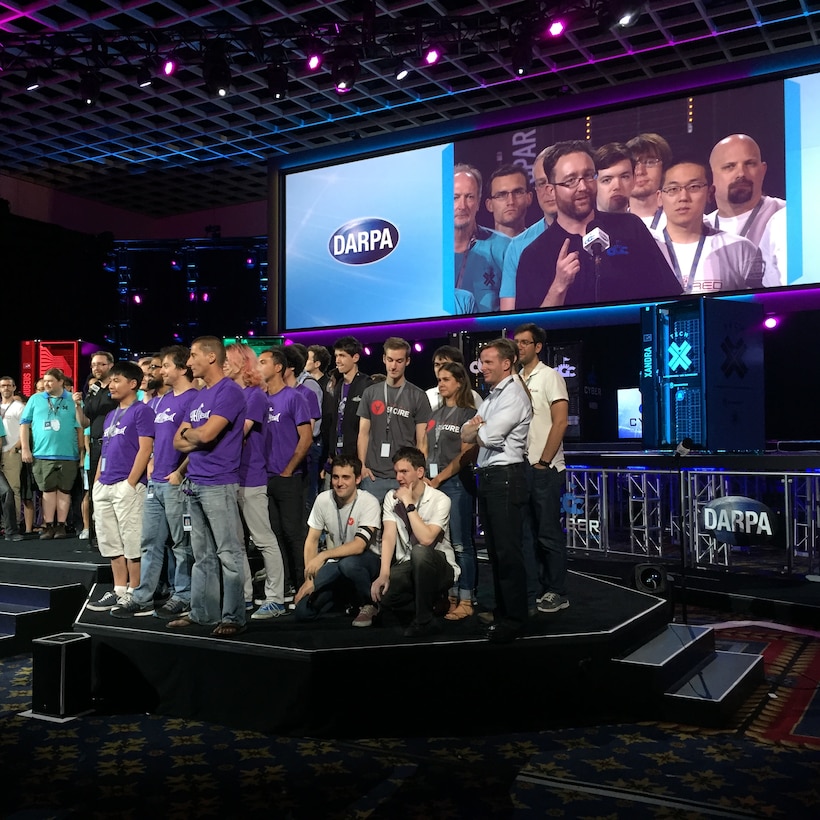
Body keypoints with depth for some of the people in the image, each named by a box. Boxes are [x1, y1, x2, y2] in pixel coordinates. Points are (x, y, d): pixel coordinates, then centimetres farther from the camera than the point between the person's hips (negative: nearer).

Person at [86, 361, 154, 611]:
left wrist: (130, 482, -17)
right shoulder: (111, 415, 20)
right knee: (110, 542, 11)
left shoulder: (142, 411, -6)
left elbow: (145, 449, -13)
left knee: (132, 541, -3)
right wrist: (97, 481, 14)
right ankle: (119, 591, 19)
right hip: (104, 487, 9)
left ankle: (134, 593, 5)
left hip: (127, 486, -9)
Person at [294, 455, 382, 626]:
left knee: (348, 564, -40)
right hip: (334, 566, 4)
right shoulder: (323, 499, -4)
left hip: (366, 561, -4)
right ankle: (344, 597, 15)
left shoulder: (369, 503, -17)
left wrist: (323, 555, -32)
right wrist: (310, 578, -7)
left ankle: (368, 605, -10)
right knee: (302, 611, -13)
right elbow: (312, 540, 0)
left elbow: (359, 546, -26)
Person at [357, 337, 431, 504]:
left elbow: (421, 440, 1)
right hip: (373, 475, 2)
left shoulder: (418, 396, 2)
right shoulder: (370, 393, 9)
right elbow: (364, 433, 10)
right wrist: (362, 465, -1)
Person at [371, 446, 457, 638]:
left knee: (419, 552, -37)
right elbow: (388, 536, -11)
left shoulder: (440, 500, -13)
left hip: (439, 566, -4)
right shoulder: (392, 498, 1)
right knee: (381, 591, -25)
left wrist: (409, 504, -22)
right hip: (407, 566, 4)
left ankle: (424, 620, -21)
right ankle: (432, 601, 2)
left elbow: (426, 539, -27)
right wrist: (384, 573, -24)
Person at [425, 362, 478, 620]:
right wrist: (424, 477, 3)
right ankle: (449, 595, 16)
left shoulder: (468, 414, -2)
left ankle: (465, 600, 0)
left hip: (456, 483, -6)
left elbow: (466, 454, -8)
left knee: (460, 543, -4)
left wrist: (439, 478, -10)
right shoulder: (435, 413, 16)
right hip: (433, 483, 6)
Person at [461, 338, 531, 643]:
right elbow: (466, 434, 14)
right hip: (487, 477, 10)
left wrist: (475, 430, 2)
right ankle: (501, 611, 24)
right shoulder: (490, 397, 19)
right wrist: (476, 427, -7)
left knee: (508, 551, -6)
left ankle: (514, 619, 1)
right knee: (494, 549, 14)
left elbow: (489, 436, -20)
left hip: (506, 477, -10)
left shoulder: (514, 395, -11)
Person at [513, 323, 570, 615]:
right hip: (519, 467, 6)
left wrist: (543, 462, -13)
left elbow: (560, 422, -11)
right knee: (526, 533, 10)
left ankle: (557, 593, 12)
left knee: (549, 533, 0)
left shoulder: (550, 376, -4)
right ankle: (531, 593, 19)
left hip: (544, 469, -6)